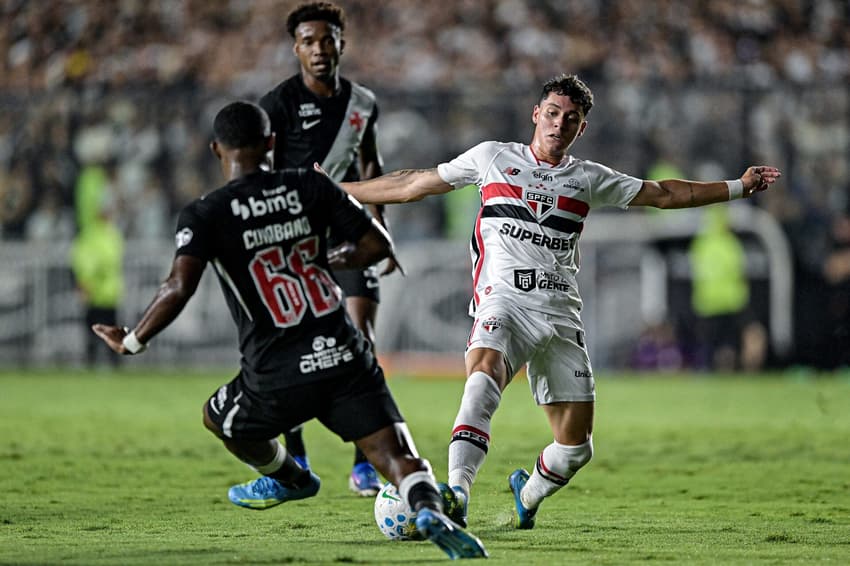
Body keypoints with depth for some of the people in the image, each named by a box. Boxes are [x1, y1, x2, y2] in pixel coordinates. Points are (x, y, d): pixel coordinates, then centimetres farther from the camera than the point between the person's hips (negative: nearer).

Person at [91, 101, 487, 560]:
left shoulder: (205, 215, -3)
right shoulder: (310, 186, 5)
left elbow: (178, 289, -17)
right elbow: (378, 245, 8)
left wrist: (132, 342, -1)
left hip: (278, 377, -1)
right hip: (345, 358, 1)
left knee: (219, 418, 32)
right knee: (399, 458, -3)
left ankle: (288, 478, 54)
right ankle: (430, 510, -34)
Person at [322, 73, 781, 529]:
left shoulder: (589, 179, 16)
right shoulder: (493, 158, 11)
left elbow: (664, 194, 23)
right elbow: (414, 185, 17)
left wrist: (738, 187, 20)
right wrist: (336, 189, 17)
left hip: (560, 314, 3)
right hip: (503, 300, -3)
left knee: (575, 446, -1)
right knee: (484, 372, -37)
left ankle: (527, 496, 32)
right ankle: (456, 491, -49)